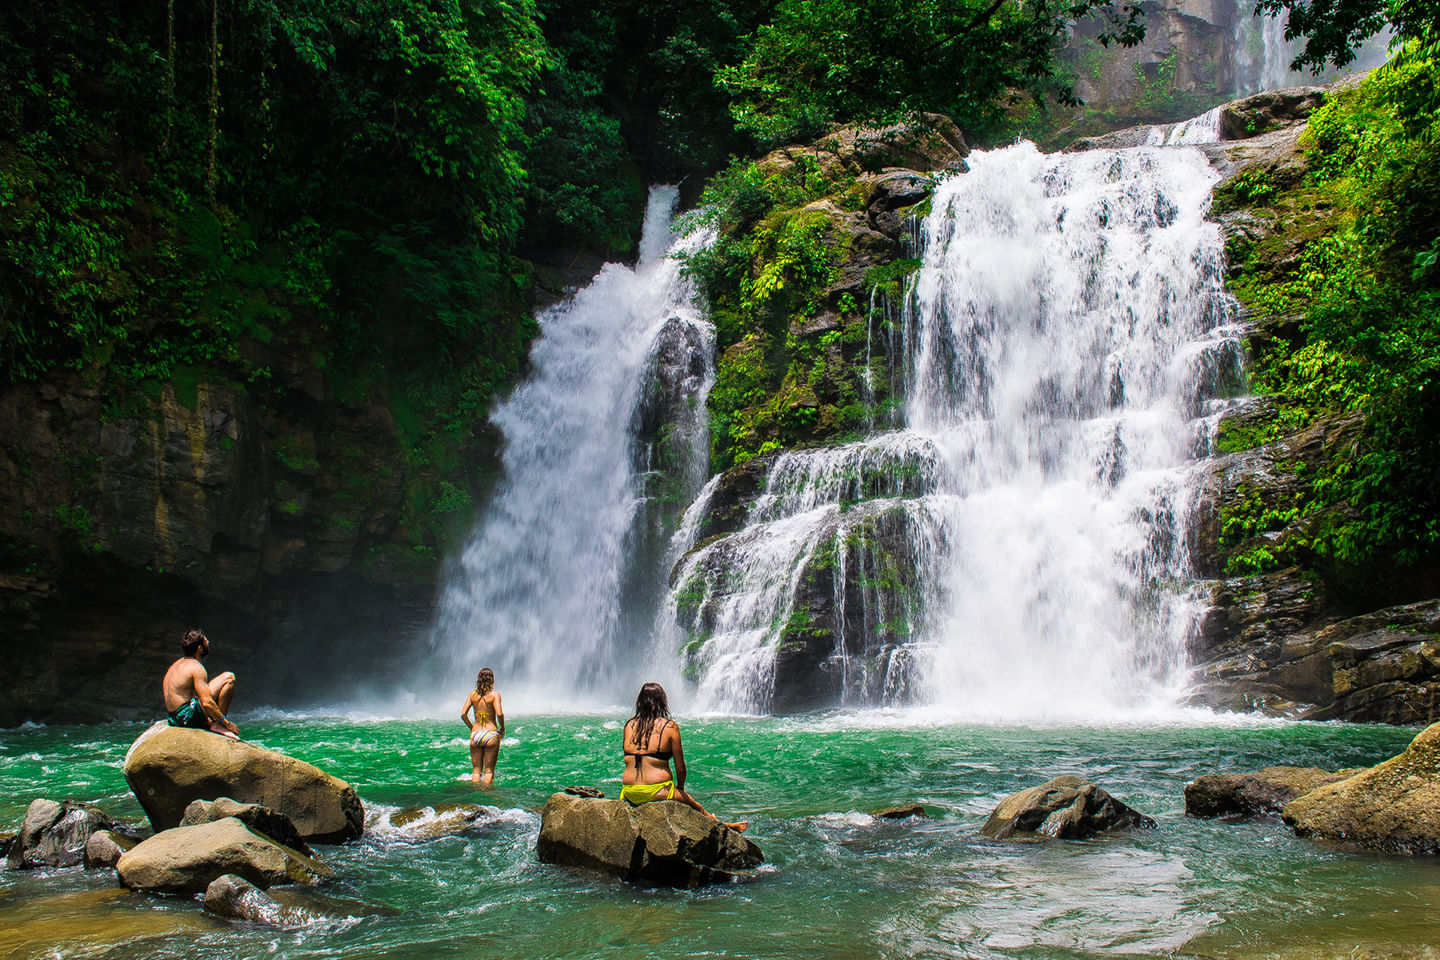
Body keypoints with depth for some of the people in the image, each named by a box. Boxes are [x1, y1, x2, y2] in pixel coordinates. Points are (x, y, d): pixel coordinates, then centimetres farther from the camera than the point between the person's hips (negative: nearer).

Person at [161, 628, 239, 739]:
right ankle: (218, 725, -10)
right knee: (229, 678, -8)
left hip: (172, 717, 9)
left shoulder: (178, 663, 17)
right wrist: (228, 724, -13)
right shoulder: (196, 667, -13)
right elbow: (207, 703, -21)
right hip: (186, 716, -9)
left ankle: (207, 722, 7)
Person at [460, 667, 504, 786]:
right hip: (491, 734, -3)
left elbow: (463, 714, 1)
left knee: (476, 770, 10)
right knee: (489, 770, 5)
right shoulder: (494, 695, -6)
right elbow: (499, 714, -17)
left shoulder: (472, 694, 4)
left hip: (475, 735, 3)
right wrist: (502, 729, -1)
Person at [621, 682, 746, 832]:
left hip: (629, 795, 4)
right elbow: (680, 768, -4)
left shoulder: (629, 725, 4)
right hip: (657, 792, -4)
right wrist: (680, 788, 16)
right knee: (695, 806, 22)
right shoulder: (670, 727, -8)